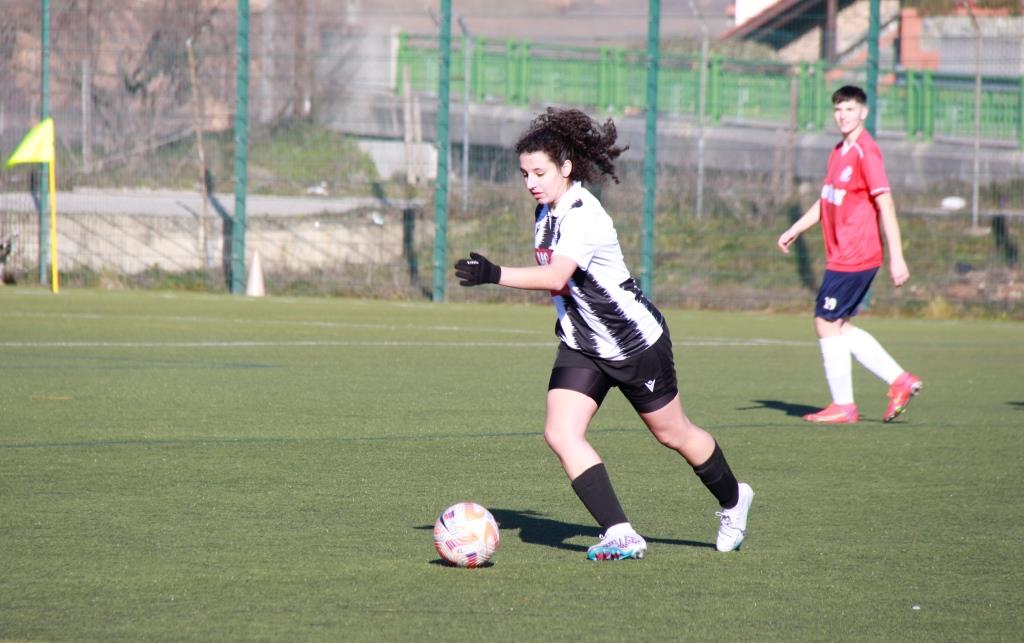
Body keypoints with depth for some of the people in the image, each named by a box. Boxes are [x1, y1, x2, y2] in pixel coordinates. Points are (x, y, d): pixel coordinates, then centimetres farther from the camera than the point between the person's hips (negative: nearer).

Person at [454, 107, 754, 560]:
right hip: (581, 347, 7)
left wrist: (495, 275, -52)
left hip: (635, 341, -7)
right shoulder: (545, 212, 0)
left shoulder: (583, 216, -27)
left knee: (672, 433, 12)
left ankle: (733, 501, 39)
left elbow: (556, 275, -43)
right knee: (560, 434, -14)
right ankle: (620, 535, -13)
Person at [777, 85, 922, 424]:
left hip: (855, 257, -9)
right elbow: (826, 202, 25)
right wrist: (794, 230, 18)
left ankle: (843, 406, 3)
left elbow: (885, 206, -18)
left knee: (827, 322, -5)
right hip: (841, 255, 9)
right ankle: (899, 380, 14)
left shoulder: (866, 152, -14)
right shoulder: (839, 152, 14)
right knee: (838, 326, 12)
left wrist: (896, 258, -21)